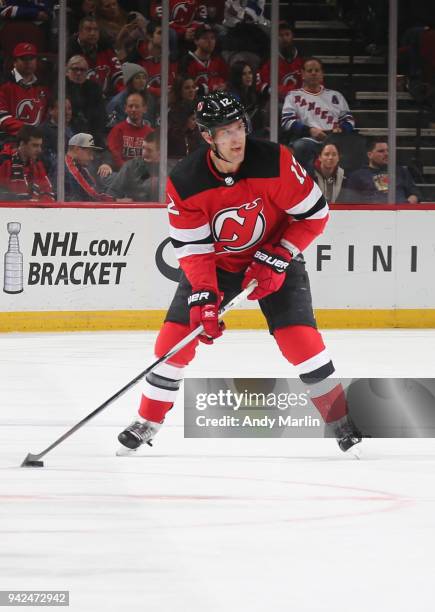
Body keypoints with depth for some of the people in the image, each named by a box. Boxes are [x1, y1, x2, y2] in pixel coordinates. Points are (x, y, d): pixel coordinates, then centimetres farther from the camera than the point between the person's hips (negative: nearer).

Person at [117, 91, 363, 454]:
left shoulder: (275, 162, -26)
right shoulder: (185, 183, -22)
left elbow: (315, 214, -16)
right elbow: (192, 248, -17)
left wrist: (276, 259, -21)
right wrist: (203, 297, -29)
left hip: (275, 255, -2)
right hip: (214, 261, 2)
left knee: (299, 335, -18)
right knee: (177, 333, -7)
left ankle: (341, 419, -3)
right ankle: (148, 423, 9)